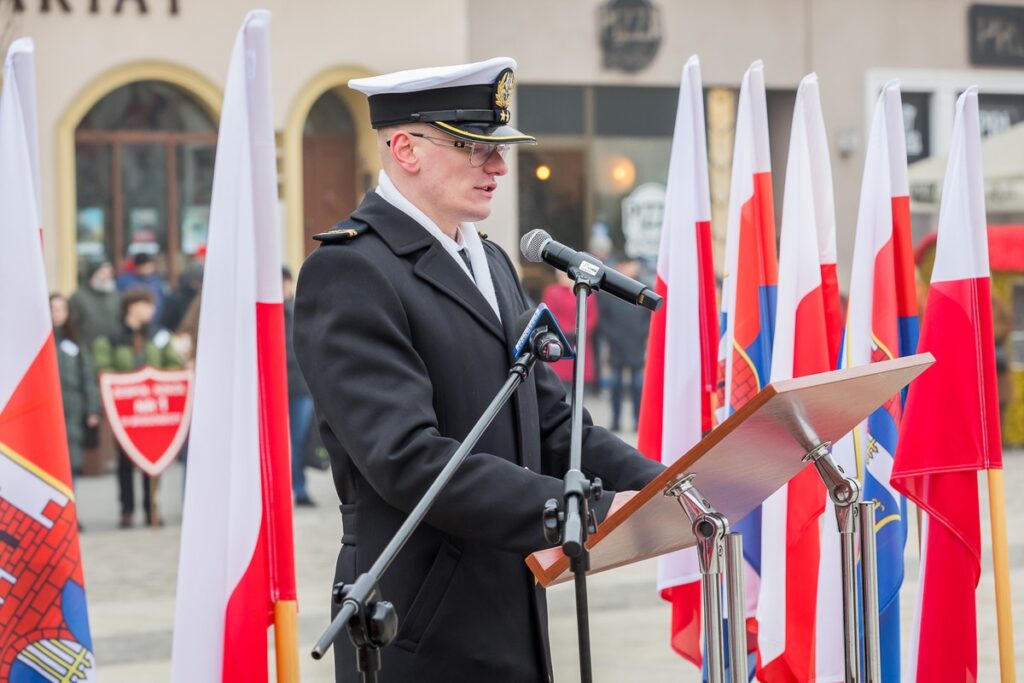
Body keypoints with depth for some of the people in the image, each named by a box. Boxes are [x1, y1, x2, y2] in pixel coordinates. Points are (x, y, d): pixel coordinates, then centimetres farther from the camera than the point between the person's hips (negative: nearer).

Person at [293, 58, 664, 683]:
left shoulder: (492, 262, 14)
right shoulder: (348, 271, -14)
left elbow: (552, 424, 13)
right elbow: (407, 457, -24)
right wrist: (590, 514, -26)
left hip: (513, 627, 8)